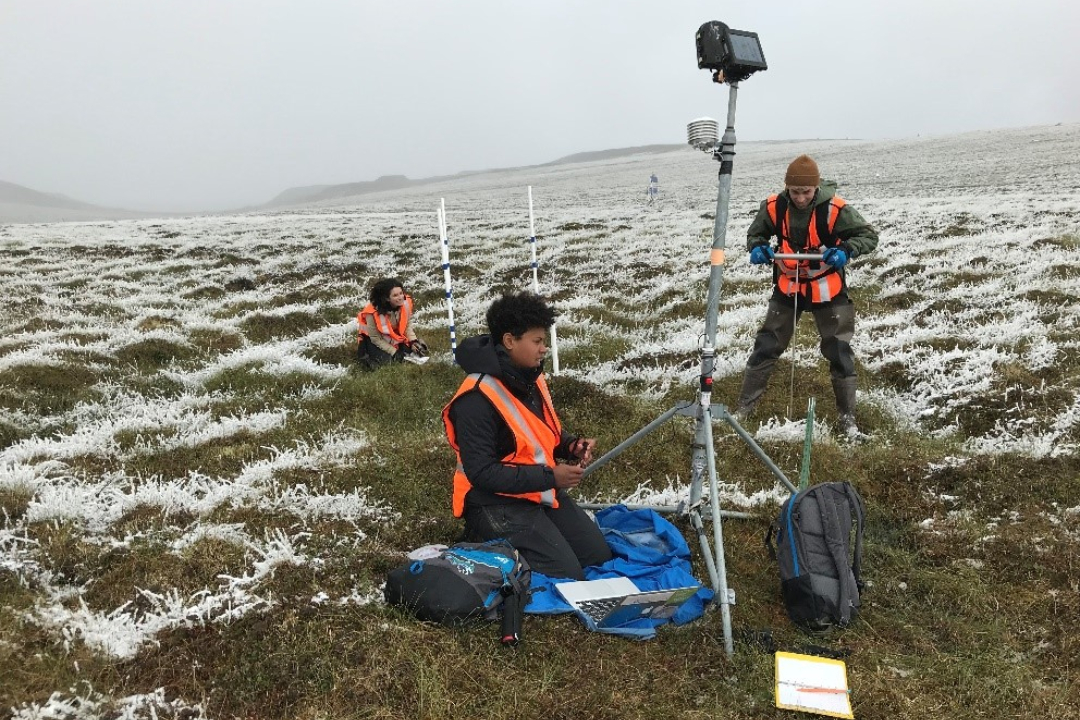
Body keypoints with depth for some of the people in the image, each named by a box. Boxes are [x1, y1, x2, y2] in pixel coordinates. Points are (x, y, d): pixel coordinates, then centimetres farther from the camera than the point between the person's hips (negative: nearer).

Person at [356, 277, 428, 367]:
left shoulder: (405, 302, -24)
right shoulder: (373, 312, -35)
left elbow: (408, 324, -6)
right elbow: (375, 338, -23)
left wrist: (413, 341, -19)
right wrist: (394, 352, -25)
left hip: (396, 334, 5)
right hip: (374, 338, -5)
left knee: (419, 348, -8)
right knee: (385, 360, -22)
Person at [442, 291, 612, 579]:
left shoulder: (530, 377, 2)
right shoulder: (477, 400, -25)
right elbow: (481, 473, -25)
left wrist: (570, 446, -5)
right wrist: (549, 477, -24)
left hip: (542, 490, 9)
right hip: (497, 503, -8)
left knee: (599, 555, 9)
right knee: (568, 576, -12)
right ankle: (490, 540, 4)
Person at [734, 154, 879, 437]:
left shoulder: (834, 209, -23)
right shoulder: (774, 207, -14)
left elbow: (869, 235, -14)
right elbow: (755, 233, 2)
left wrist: (845, 251, -34)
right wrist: (758, 248, -21)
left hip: (826, 289, -2)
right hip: (787, 286, 2)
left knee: (839, 351, 4)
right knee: (766, 346, 4)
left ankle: (848, 417, 17)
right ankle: (744, 406, 16)